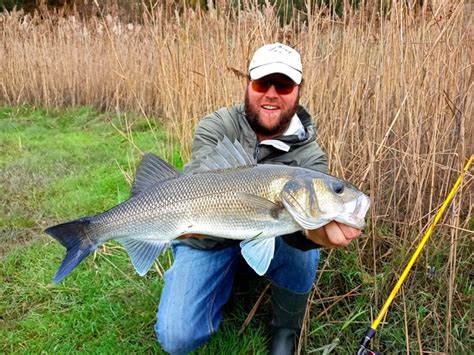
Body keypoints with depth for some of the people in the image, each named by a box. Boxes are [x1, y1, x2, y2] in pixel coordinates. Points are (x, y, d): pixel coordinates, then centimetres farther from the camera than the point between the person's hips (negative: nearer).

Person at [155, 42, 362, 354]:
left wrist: (319, 231, -56)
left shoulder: (309, 155, -15)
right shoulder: (216, 127, -15)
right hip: (208, 241, 0)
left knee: (302, 251, -33)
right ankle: (225, 276, 17)